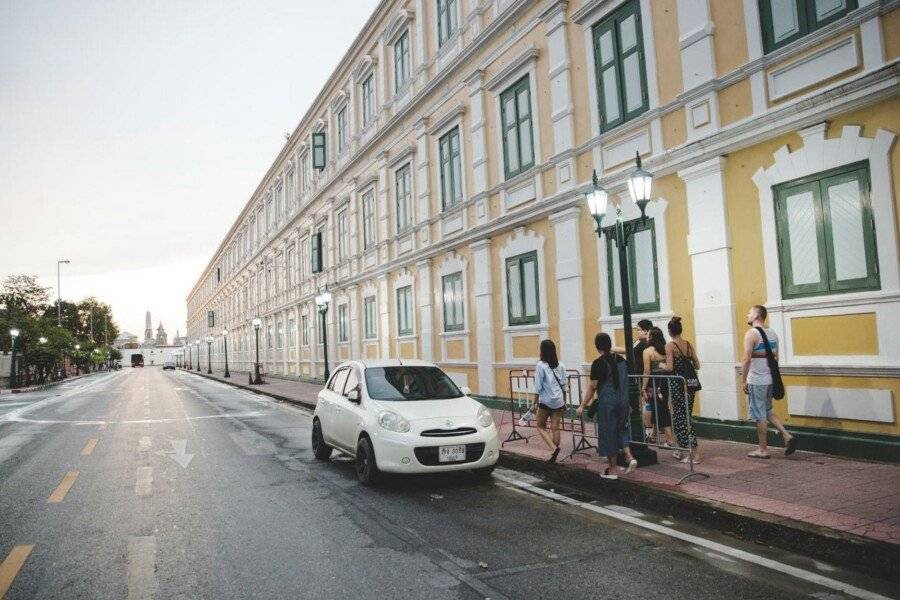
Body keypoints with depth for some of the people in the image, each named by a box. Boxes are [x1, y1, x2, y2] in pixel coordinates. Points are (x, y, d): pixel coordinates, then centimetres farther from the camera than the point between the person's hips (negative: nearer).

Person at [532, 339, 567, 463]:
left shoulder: (540, 366, -10)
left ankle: (553, 448, -8)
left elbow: (538, 387, -10)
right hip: (559, 401, 5)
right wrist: (564, 402, 18)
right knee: (555, 428, 9)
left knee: (540, 426, 11)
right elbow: (564, 386, 9)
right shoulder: (560, 366, 5)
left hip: (546, 401, -5)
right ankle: (554, 455, 12)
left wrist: (536, 403, -2)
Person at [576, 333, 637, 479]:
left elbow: (592, 386, -14)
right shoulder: (621, 360, 6)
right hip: (623, 402, 6)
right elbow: (624, 382, 15)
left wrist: (582, 406, -9)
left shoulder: (599, 363, -14)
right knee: (621, 430, 21)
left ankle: (612, 470, 13)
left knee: (608, 434, 5)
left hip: (607, 403, -6)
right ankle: (630, 458, 4)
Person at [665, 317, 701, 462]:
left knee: (681, 418, -1)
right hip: (690, 383, 7)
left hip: (678, 384, -7)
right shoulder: (689, 344, 7)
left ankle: (695, 454, -4)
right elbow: (697, 365, 7)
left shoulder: (670, 346, -10)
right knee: (681, 416, 17)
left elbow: (670, 368, -16)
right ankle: (681, 450, 26)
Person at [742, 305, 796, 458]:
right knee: (767, 412, 21)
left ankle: (763, 450, 10)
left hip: (756, 381, -8)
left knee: (759, 415, 2)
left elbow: (747, 359, -20)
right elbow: (776, 357, 16)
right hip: (770, 379, 8)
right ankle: (787, 436, 8)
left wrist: (744, 381, -14)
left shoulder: (751, 334, -15)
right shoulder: (773, 333, 10)